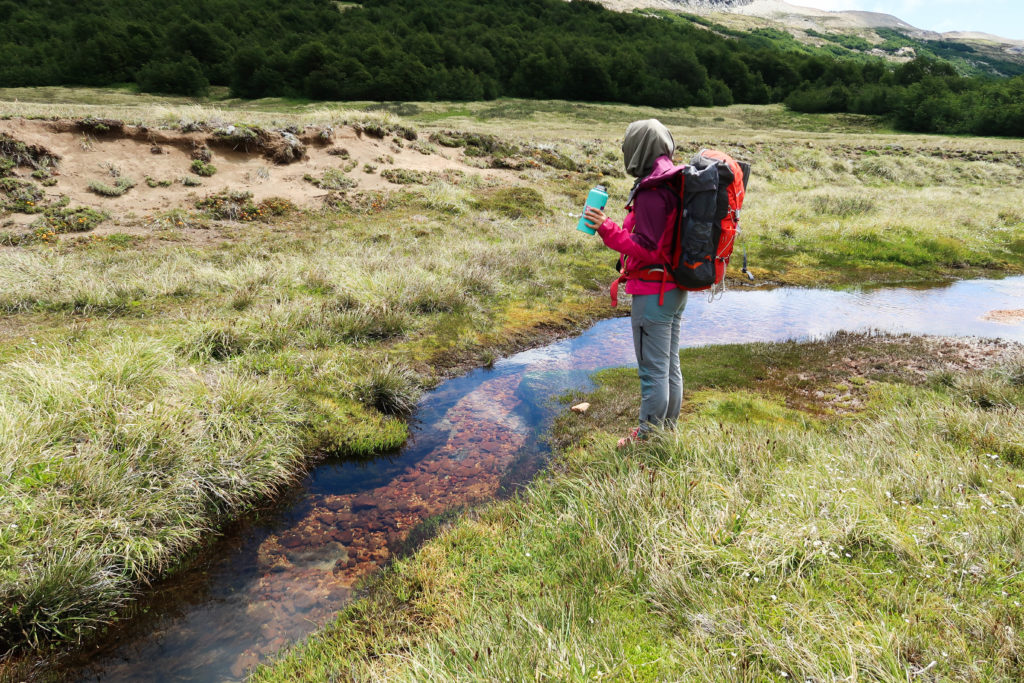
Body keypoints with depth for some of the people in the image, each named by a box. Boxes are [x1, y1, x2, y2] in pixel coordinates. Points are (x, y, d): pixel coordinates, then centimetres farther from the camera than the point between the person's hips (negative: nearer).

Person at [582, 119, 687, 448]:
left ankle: (649, 437, 17)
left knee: (653, 371, 3)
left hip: (653, 293, -10)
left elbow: (648, 250, -23)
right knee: (671, 366, 19)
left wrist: (609, 230, -24)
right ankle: (668, 429, 34)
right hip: (676, 289, 10)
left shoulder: (651, 192, -20)